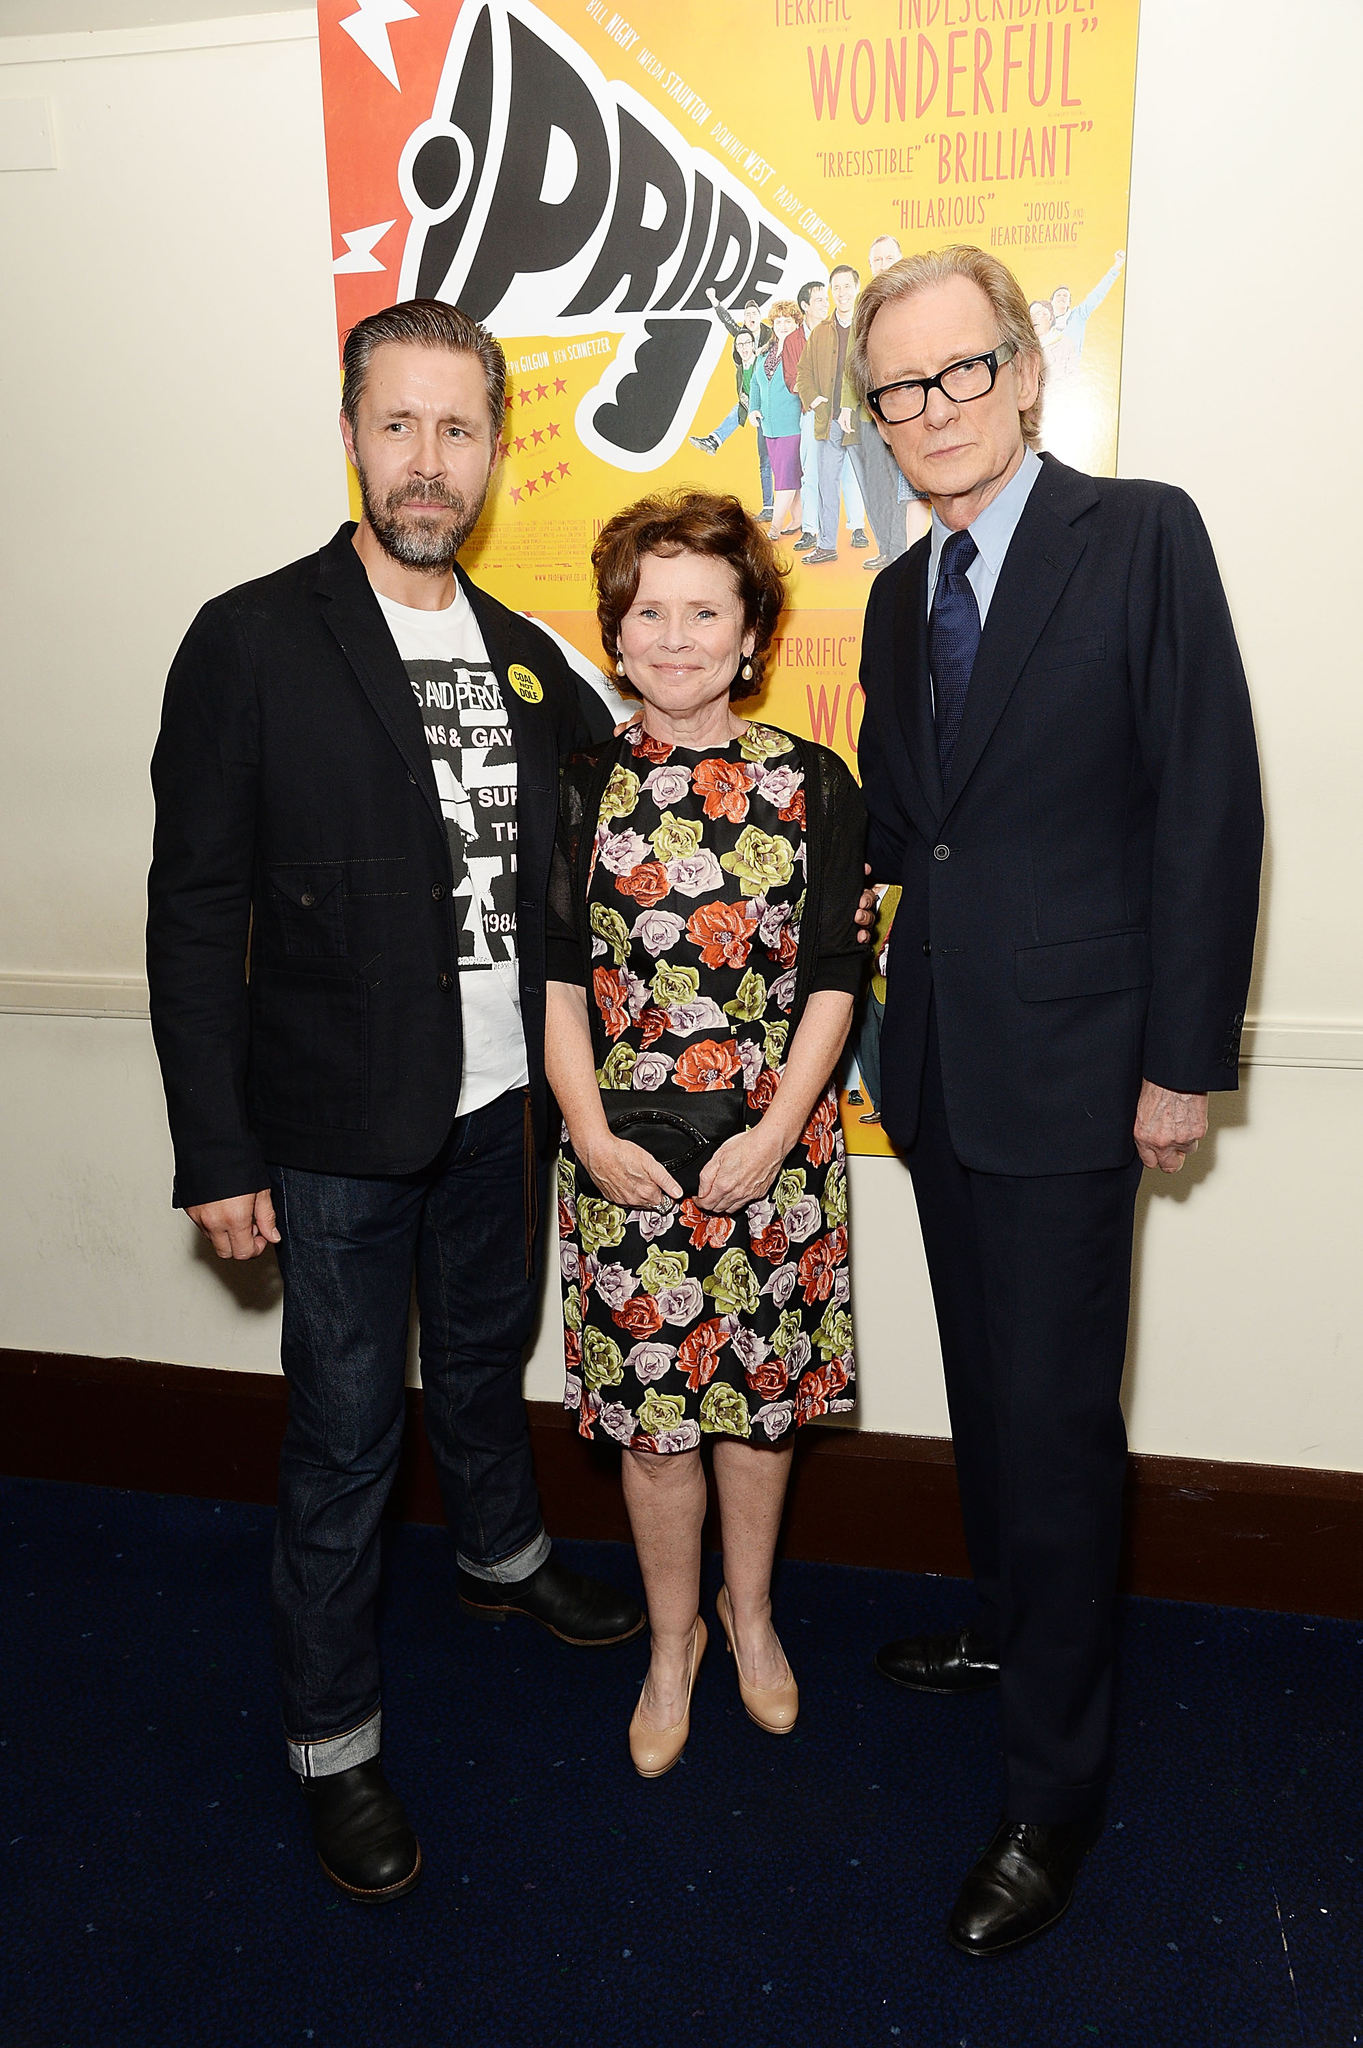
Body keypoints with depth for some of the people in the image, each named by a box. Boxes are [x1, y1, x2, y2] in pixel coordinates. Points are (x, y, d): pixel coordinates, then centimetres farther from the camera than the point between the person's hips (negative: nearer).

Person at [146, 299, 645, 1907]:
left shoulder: (527, 658, 6)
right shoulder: (253, 643, -10)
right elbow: (194, 913, -11)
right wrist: (217, 1154, -13)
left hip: (498, 1107, 5)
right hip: (338, 1127, -5)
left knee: (486, 1360, 25)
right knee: (344, 1434, 6)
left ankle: (503, 1556, 52)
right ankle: (330, 1741, 27)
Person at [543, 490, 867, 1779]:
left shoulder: (811, 785, -2)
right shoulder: (581, 788, 0)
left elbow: (831, 983, -3)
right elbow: (559, 980, 1)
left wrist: (770, 1137, -11)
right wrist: (591, 1133, -9)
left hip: (772, 1146, 0)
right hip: (625, 1150, 0)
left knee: (761, 1393, 14)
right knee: (652, 1403, 9)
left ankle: (749, 1611, 40)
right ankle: (672, 1638, 34)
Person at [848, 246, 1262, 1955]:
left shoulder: (1141, 536, -8)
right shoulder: (900, 595, 12)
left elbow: (1209, 805, -12)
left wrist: (1184, 1059, -13)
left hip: (1070, 1070, -6)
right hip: (937, 1062, 7)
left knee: (1055, 1416, 0)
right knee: (987, 1387, 20)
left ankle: (1054, 1792, 18)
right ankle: (1011, 1624, 43)